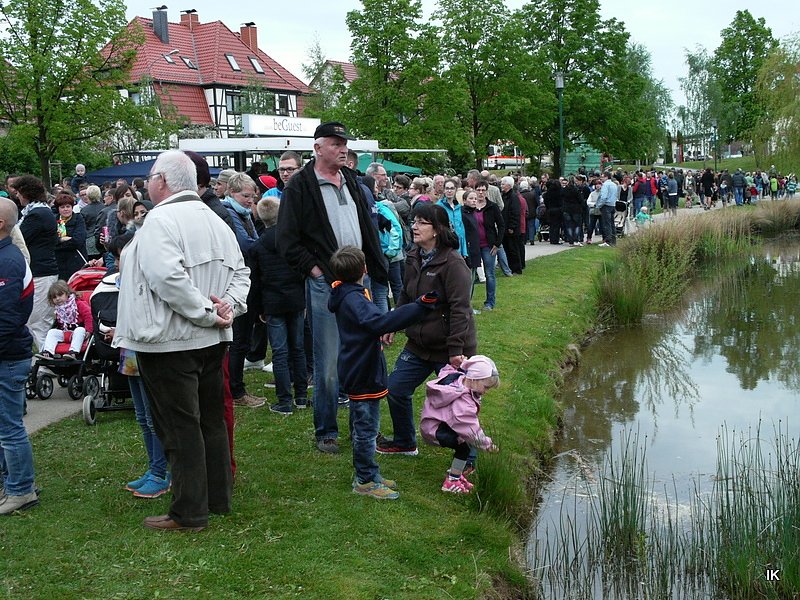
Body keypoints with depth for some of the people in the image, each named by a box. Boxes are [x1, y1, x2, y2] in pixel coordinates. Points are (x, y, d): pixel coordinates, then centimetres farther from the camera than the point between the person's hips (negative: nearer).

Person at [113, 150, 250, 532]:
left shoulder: (161, 219, -15)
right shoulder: (215, 220, 12)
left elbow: (167, 276, -28)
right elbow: (240, 272, 13)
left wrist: (206, 313, -21)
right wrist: (229, 307, -1)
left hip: (169, 342, -8)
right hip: (211, 341, 8)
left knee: (180, 428, -1)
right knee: (212, 419, 16)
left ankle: (189, 512, 7)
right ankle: (218, 497, 27)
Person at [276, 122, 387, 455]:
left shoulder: (351, 182, 15)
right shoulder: (300, 186, -6)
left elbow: (367, 228, 21)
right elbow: (287, 239, -8)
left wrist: (374, 269, 13)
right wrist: (314, 268, -12)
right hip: (325, 284, -6)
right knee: (328, 363, -1)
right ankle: (326, 431, 13)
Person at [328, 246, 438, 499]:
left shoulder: (347, 295, 8)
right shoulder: (353, 300, -24)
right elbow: (381, 322, -40)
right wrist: (421, 306, -43)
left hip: (356, 371, 10)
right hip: (363, 375, -10)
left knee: (361, 428, 19)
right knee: (366, 429, 1)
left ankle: (367, 475, 31)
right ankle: (365, 481, 12)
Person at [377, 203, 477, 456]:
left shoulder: (453, 263, -20)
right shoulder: (414, 258, 5)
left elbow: (459, 309, -23)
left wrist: (456, 349, -26)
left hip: (448, 349, -8)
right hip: (418, 345, 8)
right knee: (395, 389, 12)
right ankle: (405, 442, 33)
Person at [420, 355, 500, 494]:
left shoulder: (457, 376, -3)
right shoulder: (462, 402, -30)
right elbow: (471, 428, -31)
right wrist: (486, 444, -24)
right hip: (433, 431, -10)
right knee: (465, 444, -18)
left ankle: (454, 472, 20)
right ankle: (451, 482, -9)